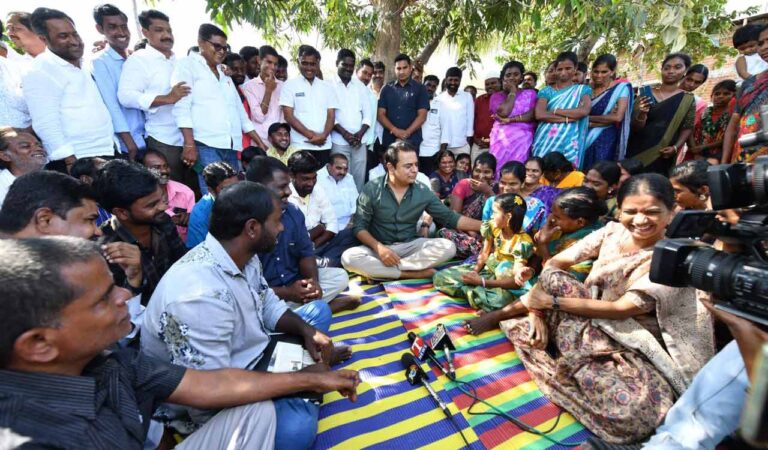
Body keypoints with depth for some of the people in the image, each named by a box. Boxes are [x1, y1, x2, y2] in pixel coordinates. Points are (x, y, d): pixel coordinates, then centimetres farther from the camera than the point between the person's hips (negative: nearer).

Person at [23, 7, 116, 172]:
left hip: (107, 152, 7)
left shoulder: (82, 65, 14)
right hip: (76, 160, -7)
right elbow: (46, 125, -16)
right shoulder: (40, 72, -9)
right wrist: (70, 162, -20)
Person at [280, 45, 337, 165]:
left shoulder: (327, 87, 13)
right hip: (300, 146, -3)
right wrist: (311, 135, -11)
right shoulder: (290, 85, 3)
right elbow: (288, 116, -3)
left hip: (324, 146, 3)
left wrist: (323, 135, -11)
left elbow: (331, 115, 7)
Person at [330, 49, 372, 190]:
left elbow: (368, 114, 10)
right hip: (339, 142, -3)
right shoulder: (329, 85, 3)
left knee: (359, 178, 4)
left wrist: (360, 134, -6)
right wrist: (345, 133, -14)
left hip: (360, 142, 4)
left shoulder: (361, 87, 14)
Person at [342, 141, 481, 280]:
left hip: (410, 245, 2)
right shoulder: (372, 189, -8)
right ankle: (414, 273, -23)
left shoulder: (423, 191, -1)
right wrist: (379, 247, -24)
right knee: (349, 258, -31)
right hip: (380, 247, -2)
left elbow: (450, 217, 2)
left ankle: (378, 270, -24)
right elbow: (359, 226, -7)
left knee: (448, 247, -23)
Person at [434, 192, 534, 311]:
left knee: (501, 299, -43)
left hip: (503, 282, -5)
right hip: (486, 270, 5)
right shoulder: (493, 227, -6)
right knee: (440, 277, -5)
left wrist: (481, 281, -27)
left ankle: (469, 290, -17)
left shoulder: (523, 242, -22)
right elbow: (484, 254, 4)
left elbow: (516, 281, -24)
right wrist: (475, 270, -16)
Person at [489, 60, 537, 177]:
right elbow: (504, 112, -8)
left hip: (523, 141, 0)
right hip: (501, 141, 0)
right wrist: (512, 92, 4)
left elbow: (533, 115, -2)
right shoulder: (497, 96, 13)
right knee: (501, 172, -5)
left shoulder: (530, 93, 14)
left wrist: (511, 120, -12)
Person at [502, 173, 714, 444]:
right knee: (553, 280, -20)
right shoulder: (612, 232, -3)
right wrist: (536, 308, -18)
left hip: (642, 351, -3)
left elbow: (622, 309, -24)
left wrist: (550, 302, -25)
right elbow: (554, 264, -5)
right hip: (598, 329, 3)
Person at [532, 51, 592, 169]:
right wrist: (568, 118, -11)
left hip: (569, 144, -1)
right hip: (546, 142, 1)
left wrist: (554, 111, -6)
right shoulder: (547, 91, 11)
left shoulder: (583, 90, 12)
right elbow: (539, 114, -6)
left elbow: (584, 111, -7)